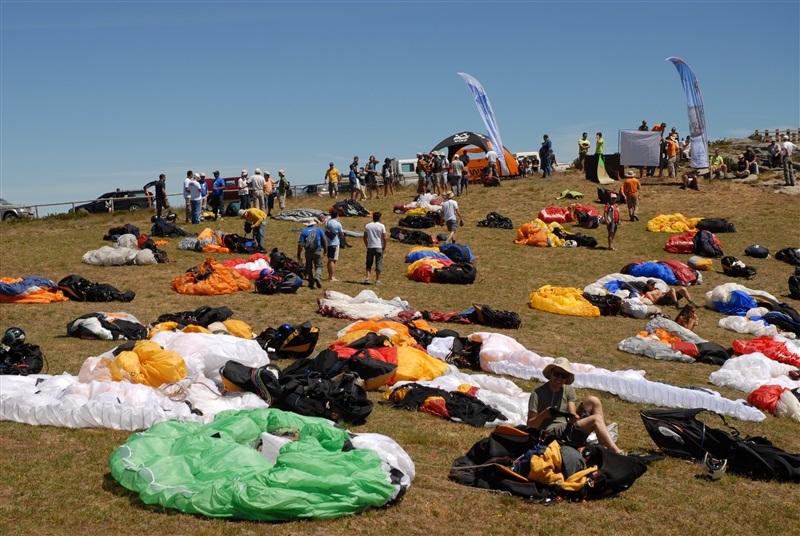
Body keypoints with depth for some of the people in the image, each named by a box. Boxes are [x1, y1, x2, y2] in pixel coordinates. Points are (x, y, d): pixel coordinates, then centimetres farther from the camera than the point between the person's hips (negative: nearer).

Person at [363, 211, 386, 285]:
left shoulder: (367, 226, 4)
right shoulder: (381, 226, -5)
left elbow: (365, 237, 7)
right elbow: (384, 238, -8)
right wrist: (384, 246, 5)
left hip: (370, 247, 3)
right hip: (379, 247, -3)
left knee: (369, 264, 11)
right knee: (378, 264, 3)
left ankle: (367, 278, -1)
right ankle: (377, 280, 3)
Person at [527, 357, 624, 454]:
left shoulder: (568, 390, 8)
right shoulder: (537, 394, -9)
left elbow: (572, 415, -3)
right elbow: (530, 425, -10)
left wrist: (573, 417, -27)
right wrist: (543, 415, -29)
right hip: (551, 433, -7)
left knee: (593, 401, -7)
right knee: (596, 419, -20)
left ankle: (605, 448, -13)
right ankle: (617, 453, -24)